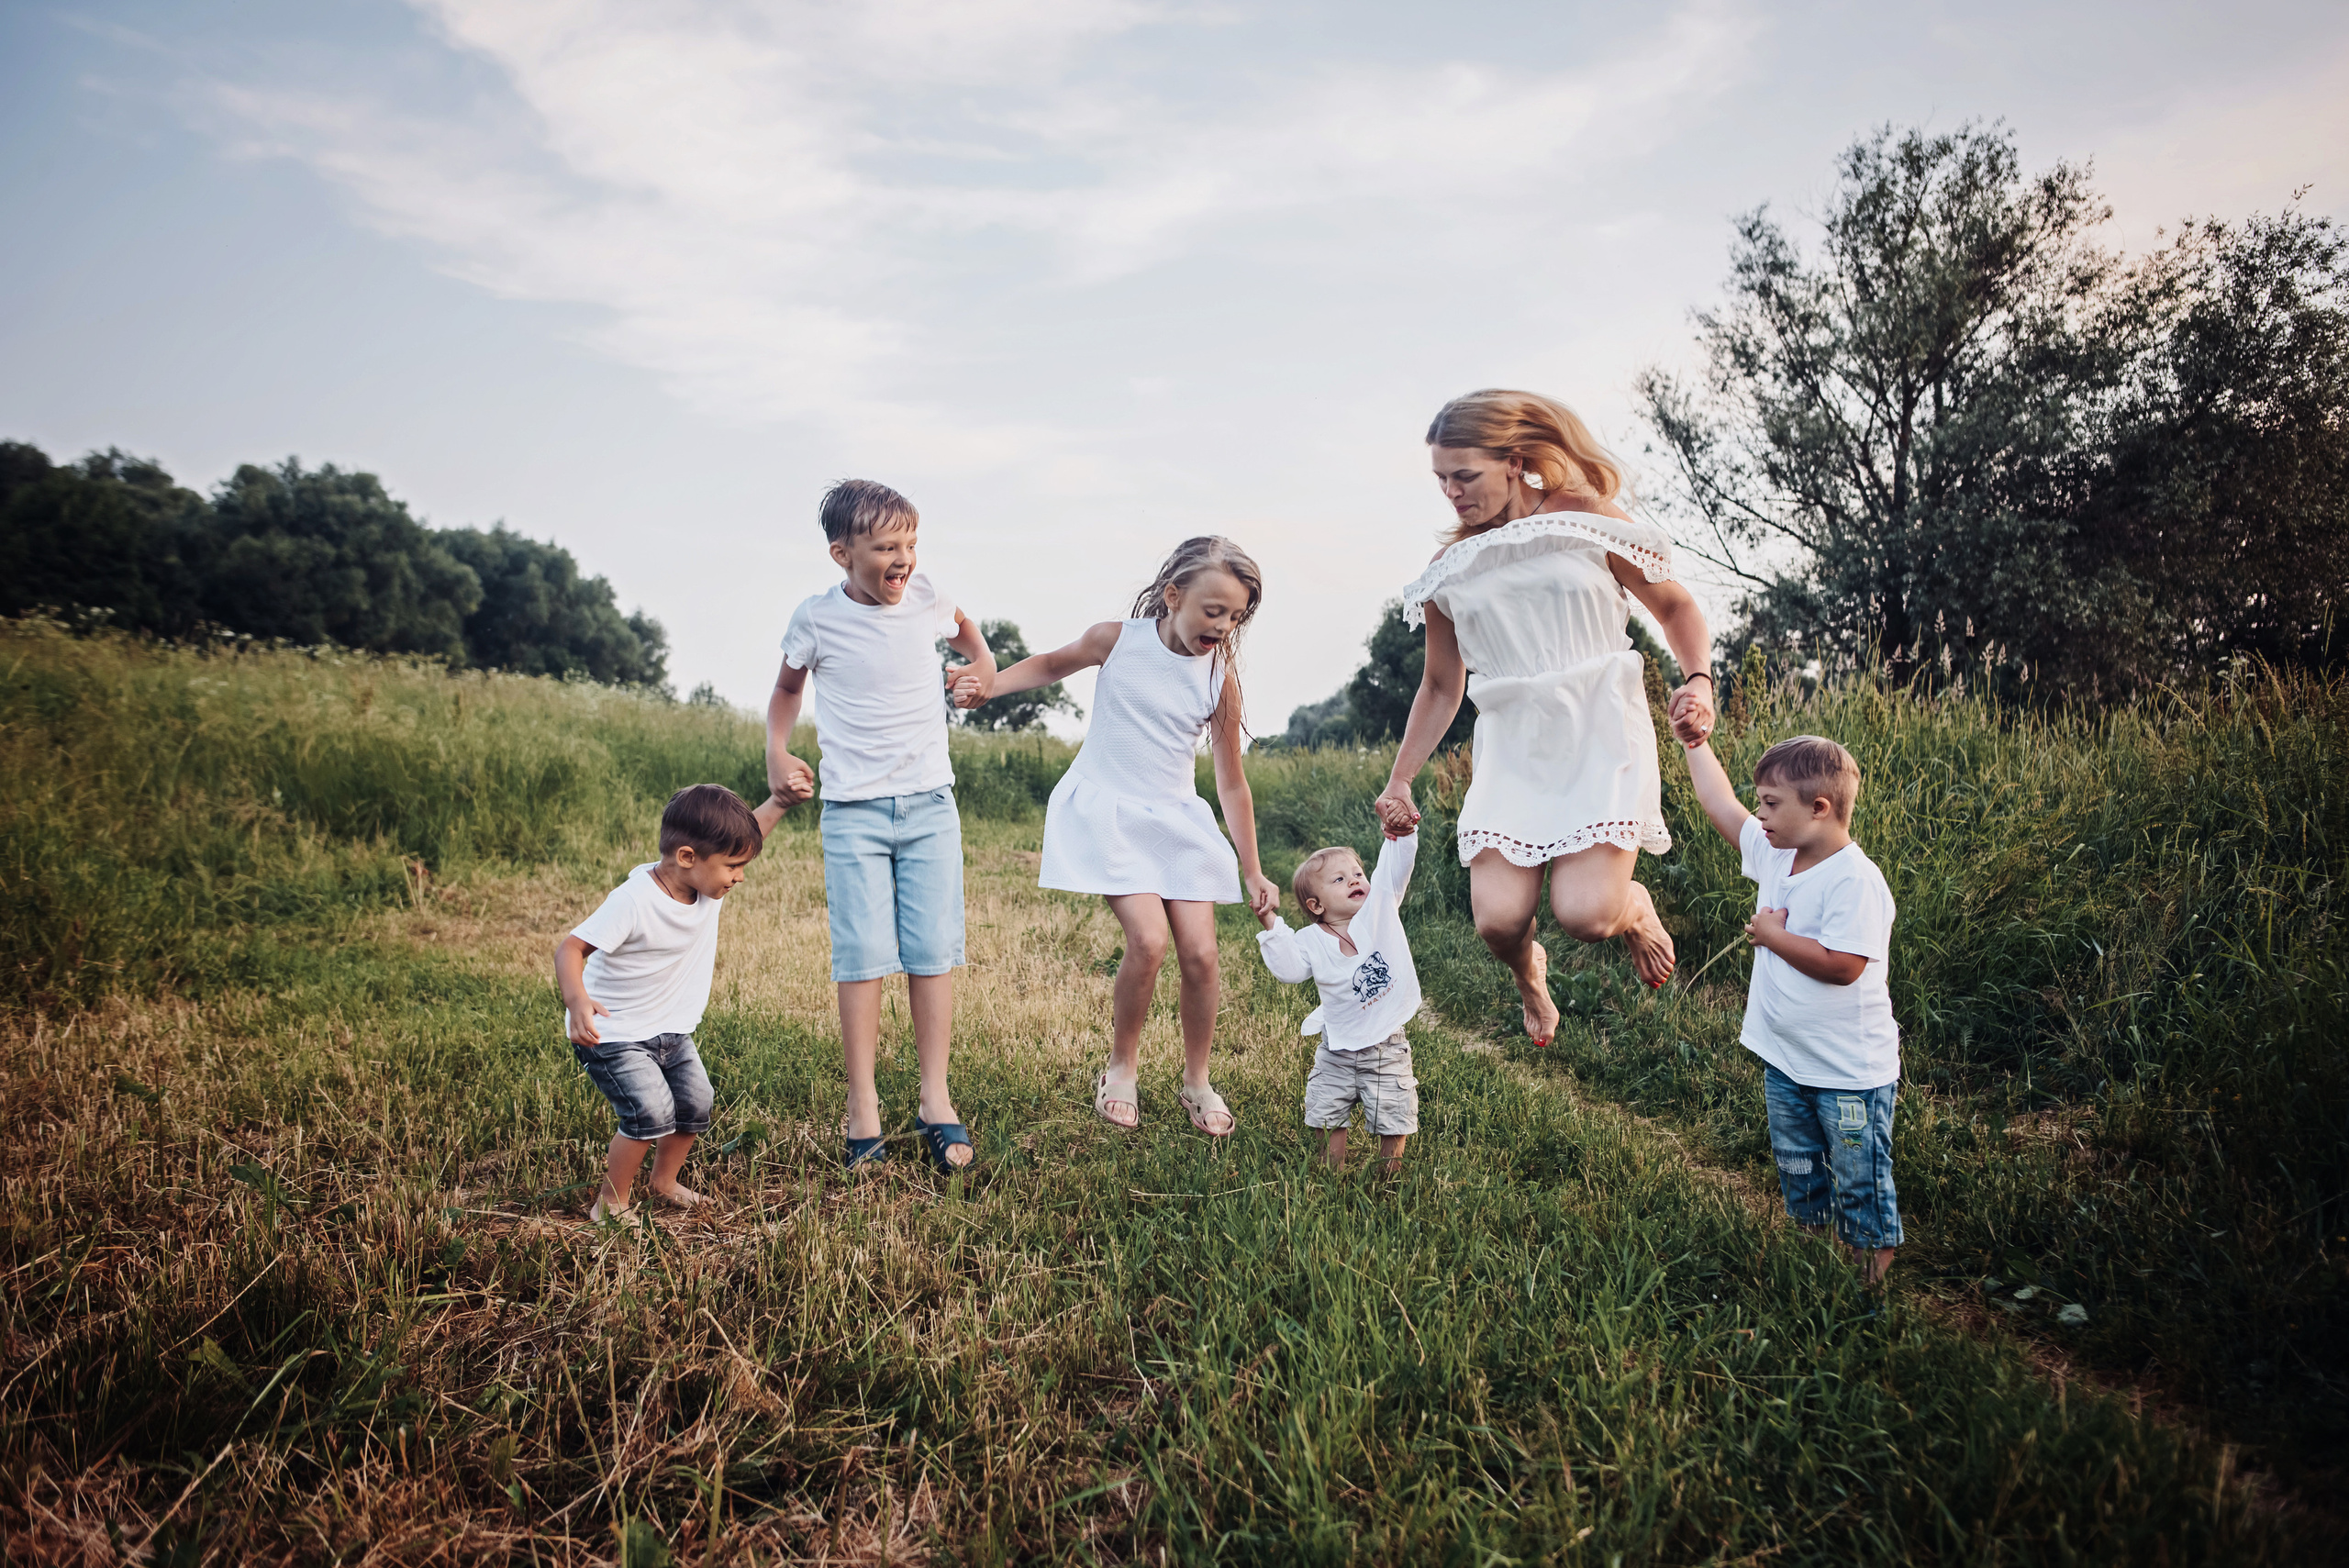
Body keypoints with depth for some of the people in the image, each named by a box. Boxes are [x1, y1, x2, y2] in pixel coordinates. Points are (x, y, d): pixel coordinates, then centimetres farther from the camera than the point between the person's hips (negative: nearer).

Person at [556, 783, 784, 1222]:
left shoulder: (708, 884, -9)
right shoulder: (634, 901, -31)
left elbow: (746, 834, 8)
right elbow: (570, 948, -31)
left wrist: (780, 801, -6)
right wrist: (576, 999, -49)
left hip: (670, 1029, 8)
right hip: (613, 1033, -8)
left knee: (697, 1103, 11)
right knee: (651, 1113, -18)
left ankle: (664, 1181, 37)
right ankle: (610, 1203, 3)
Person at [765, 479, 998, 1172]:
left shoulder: (927, 598, 0)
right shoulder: (816, 619, -5)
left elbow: (963, 628, 26)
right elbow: (788, 686, 15)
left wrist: (982, 664, 8)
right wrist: (777, 753, 2)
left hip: (930, 803, 2)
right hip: (854, 810, -2)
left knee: (934, 951, 0)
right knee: (863, 954, -6)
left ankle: (935, 1102, 8)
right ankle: (862, 1112, 1)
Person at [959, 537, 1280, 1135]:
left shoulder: (1221, 676, -4)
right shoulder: (1116, 641, -8)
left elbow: (1231, 783, 3)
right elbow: (1052, 665, 14)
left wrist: (1252, 871, 5)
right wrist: (986, 686, -1)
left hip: (1175, 818, 3)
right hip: (1105, 810, -2)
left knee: (1200, 952, -6)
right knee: (1148, 940, -19)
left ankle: (1197, 1081, 17)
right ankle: (1122, 1067, 6)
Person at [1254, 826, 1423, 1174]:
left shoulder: (1381, 908, -3)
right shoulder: (1311, 940, -4)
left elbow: (1395, 866, -13)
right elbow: (1290, 969, -17)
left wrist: (1401, 831, -31)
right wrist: (1270, 924, -22)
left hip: (1386, 1047, -1)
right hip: (1337, 1050, 1)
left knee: (1393, 1119, 4)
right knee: (1327, 1117, 9)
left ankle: (1390, 1170, 25)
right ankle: (1334, 1173, 29)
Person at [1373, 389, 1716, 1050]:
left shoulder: (1586, 520, -1)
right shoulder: (1449, 571, 8)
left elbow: (1675, 606, 7)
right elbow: (1441, 686, 17)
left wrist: (1698, 680, -12)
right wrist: (1399, 780, 13)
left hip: (1600, 736, -3)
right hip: (1512, 752, 3)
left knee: (1584, 914, -19)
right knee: (1497, 920, -13)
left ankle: (1633, 907, 21)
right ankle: (1527, 972, 27)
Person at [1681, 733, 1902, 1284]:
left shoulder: (1856, 880, -24)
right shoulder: (1777, 856, 0)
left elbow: (1841, 965, -31)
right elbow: (1720, 804, 9)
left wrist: (1773, 934, -19)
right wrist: (1694, 741, 8)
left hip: (1849, 1072, -8)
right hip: (1785, 1062, 8)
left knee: (1859, 1177, 9)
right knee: (1798, 1172, 23)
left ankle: (1875, 1257, 28)